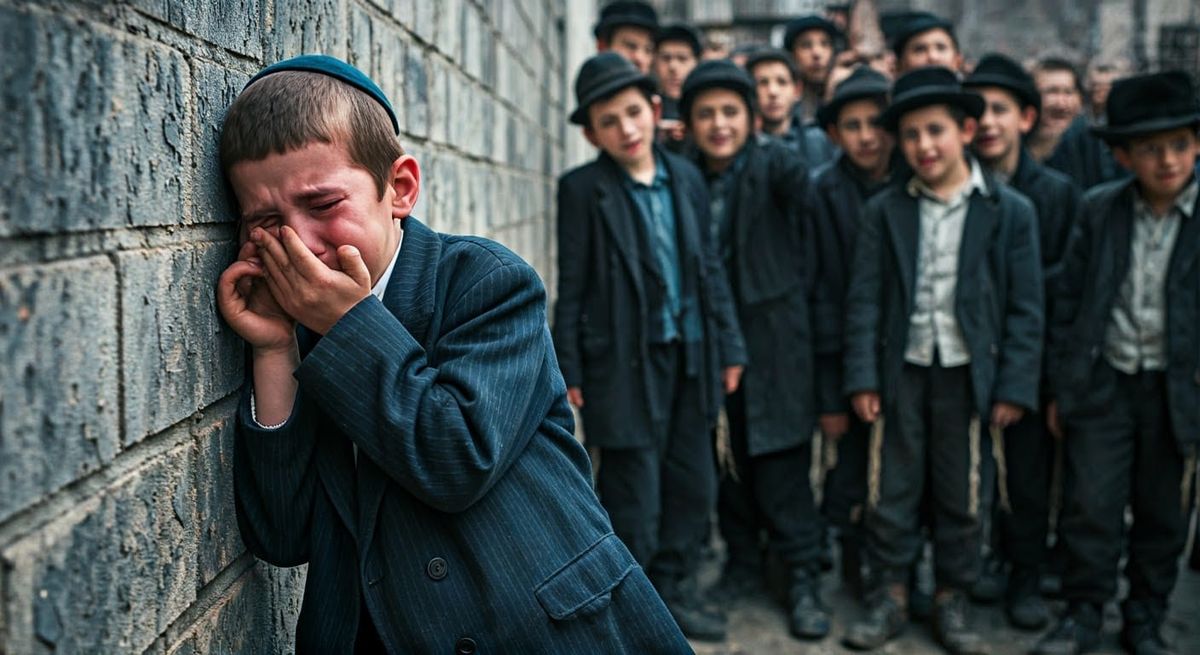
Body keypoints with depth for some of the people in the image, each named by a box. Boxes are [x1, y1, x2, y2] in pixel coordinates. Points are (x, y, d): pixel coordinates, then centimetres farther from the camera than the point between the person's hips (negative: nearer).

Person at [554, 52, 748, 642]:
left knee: (694, 487, 14)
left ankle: (675, 592, 32)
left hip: (690, 358, 5)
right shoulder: (582, 189, -7)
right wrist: (569, 371, -8)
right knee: (634, 496, 2)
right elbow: (571, 286, -7)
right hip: (626, 363, -5)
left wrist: (728, 345, 10)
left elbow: (709, 267, 11)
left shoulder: (687, 179, 7)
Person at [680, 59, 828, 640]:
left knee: (781, 462, -2)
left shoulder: (772, 164, -3)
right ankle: (742, 555, 28)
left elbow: (797, 178, -22)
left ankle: (802, 577, 7)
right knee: (725, 456, 12)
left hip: (771, 337, -4)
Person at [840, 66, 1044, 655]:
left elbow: (1025, 307, -1)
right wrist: (862, 377, -6)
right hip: (902, 371, 1)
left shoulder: (1009, 212, -1)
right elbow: (864, 298, 1)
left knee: (961, 496, 8)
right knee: (891, 491, 6)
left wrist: (1015, 385, -6)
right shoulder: (884, 211, 3)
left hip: (967, 374, -1)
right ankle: (890, 596, 20)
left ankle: (952, 601, 23)